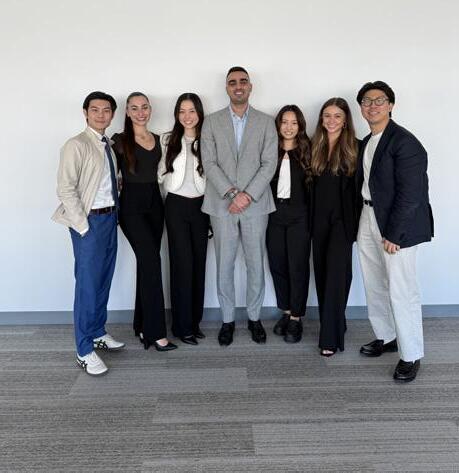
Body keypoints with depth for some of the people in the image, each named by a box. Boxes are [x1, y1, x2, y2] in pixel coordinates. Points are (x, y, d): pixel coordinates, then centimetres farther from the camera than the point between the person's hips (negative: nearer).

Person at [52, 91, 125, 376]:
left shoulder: (108, 145, 13)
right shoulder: (76, 146, -9)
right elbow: (65, 189, -14)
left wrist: (114, 213, 4)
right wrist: (83, 226, -16)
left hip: (110, 217, 7)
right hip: (90, 221, -7)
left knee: (104, 281, 15)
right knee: (88, 284, -3)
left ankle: (98, 333, 31)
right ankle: (85, 351, 7)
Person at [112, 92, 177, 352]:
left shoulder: (158, 140, 12)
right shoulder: (120, 140, -3)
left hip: (154, 203, 5)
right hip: (131, 205, -5)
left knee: (146, 263, 9)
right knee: (152, 261, -14)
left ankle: (142, 325, 20)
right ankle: (156, 331, -9)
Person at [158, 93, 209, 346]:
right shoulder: (168, 140, 1)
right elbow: (161, 174, 4)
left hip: (201, 205, 2)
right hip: (177, 205, -2)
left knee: (199, 263, 7)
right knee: (182, 263, -4)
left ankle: (195, 320, 20)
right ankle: (182, 325, 7)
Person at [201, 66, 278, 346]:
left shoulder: (266, 122, 6)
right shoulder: (212, 122, 6)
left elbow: (270, 163, -2)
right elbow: (209, 163, -2)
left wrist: (247, 195, -13)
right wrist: (231, 193, -13)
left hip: (256, 204, 0)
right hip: (222, 205, 0)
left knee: (256, 263, 7)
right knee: (225, 265, 5)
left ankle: (254, 317, 23)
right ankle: (228, 320, 19)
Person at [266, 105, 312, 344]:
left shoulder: (307, 151, 1)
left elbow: (313, 186, -2)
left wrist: (312, 220, -8)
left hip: (298, 216, -2)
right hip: (273, 214, 3)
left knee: (298, 266, 0)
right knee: (277, 264, 8)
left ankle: (296, 318, 11)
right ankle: (286, 312, 24)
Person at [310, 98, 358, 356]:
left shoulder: (355, 147, -4)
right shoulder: (315, 146, 8)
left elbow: (359, 186, -6)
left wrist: (355, 221, -11)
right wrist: (309, 218, 3)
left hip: (342, 219, -5)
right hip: (319, 218, 5)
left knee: (335, 275, -7)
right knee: (322, 272, 10)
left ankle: (331, 337, 0)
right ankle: (333, 324, 26)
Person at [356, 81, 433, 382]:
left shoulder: (404, 142, -13)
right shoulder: (366, 142, 13)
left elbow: (410, 193, -17)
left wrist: (394, 234, -18)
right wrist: (360, 222, 5)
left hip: (397, 225, -8)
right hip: (368, 220, 8)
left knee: (401, 291, -3)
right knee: (374, 286, 16)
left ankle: (411, 355, 12)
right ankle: (386, 337, 34)